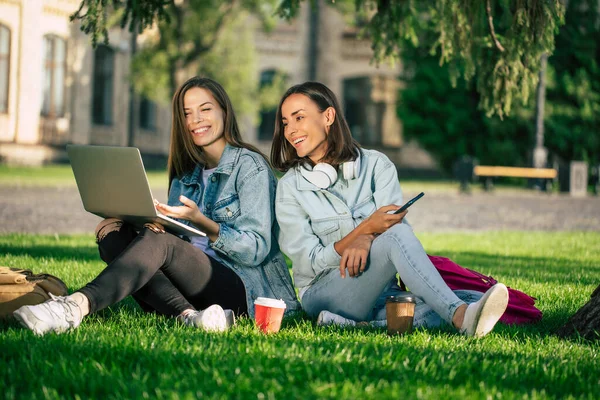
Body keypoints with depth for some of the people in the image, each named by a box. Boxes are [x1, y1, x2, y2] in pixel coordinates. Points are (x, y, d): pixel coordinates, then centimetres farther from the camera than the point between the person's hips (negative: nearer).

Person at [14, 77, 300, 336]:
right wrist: (127, 220, -9)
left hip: (243, 289, -7)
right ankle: (188, 315, -36)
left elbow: (256, 250, -10)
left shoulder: (250, 166, -1)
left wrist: (201, 221, -24)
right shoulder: (186, 175, 21)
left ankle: (79, 305, -56)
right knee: (113, 237, -15)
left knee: (158, 241, -32)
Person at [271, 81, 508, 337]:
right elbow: (309, 264, -6)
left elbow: (392, 221, -5)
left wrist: (366, 240, -29)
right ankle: (460, 317, -48)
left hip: (381, 294, 3)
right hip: (323, 294, -3)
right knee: (396, 235, -31)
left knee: (472, 299, -24)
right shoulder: (291, 187, 3)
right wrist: (365, 228, -21)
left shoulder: (376, 165, 8)